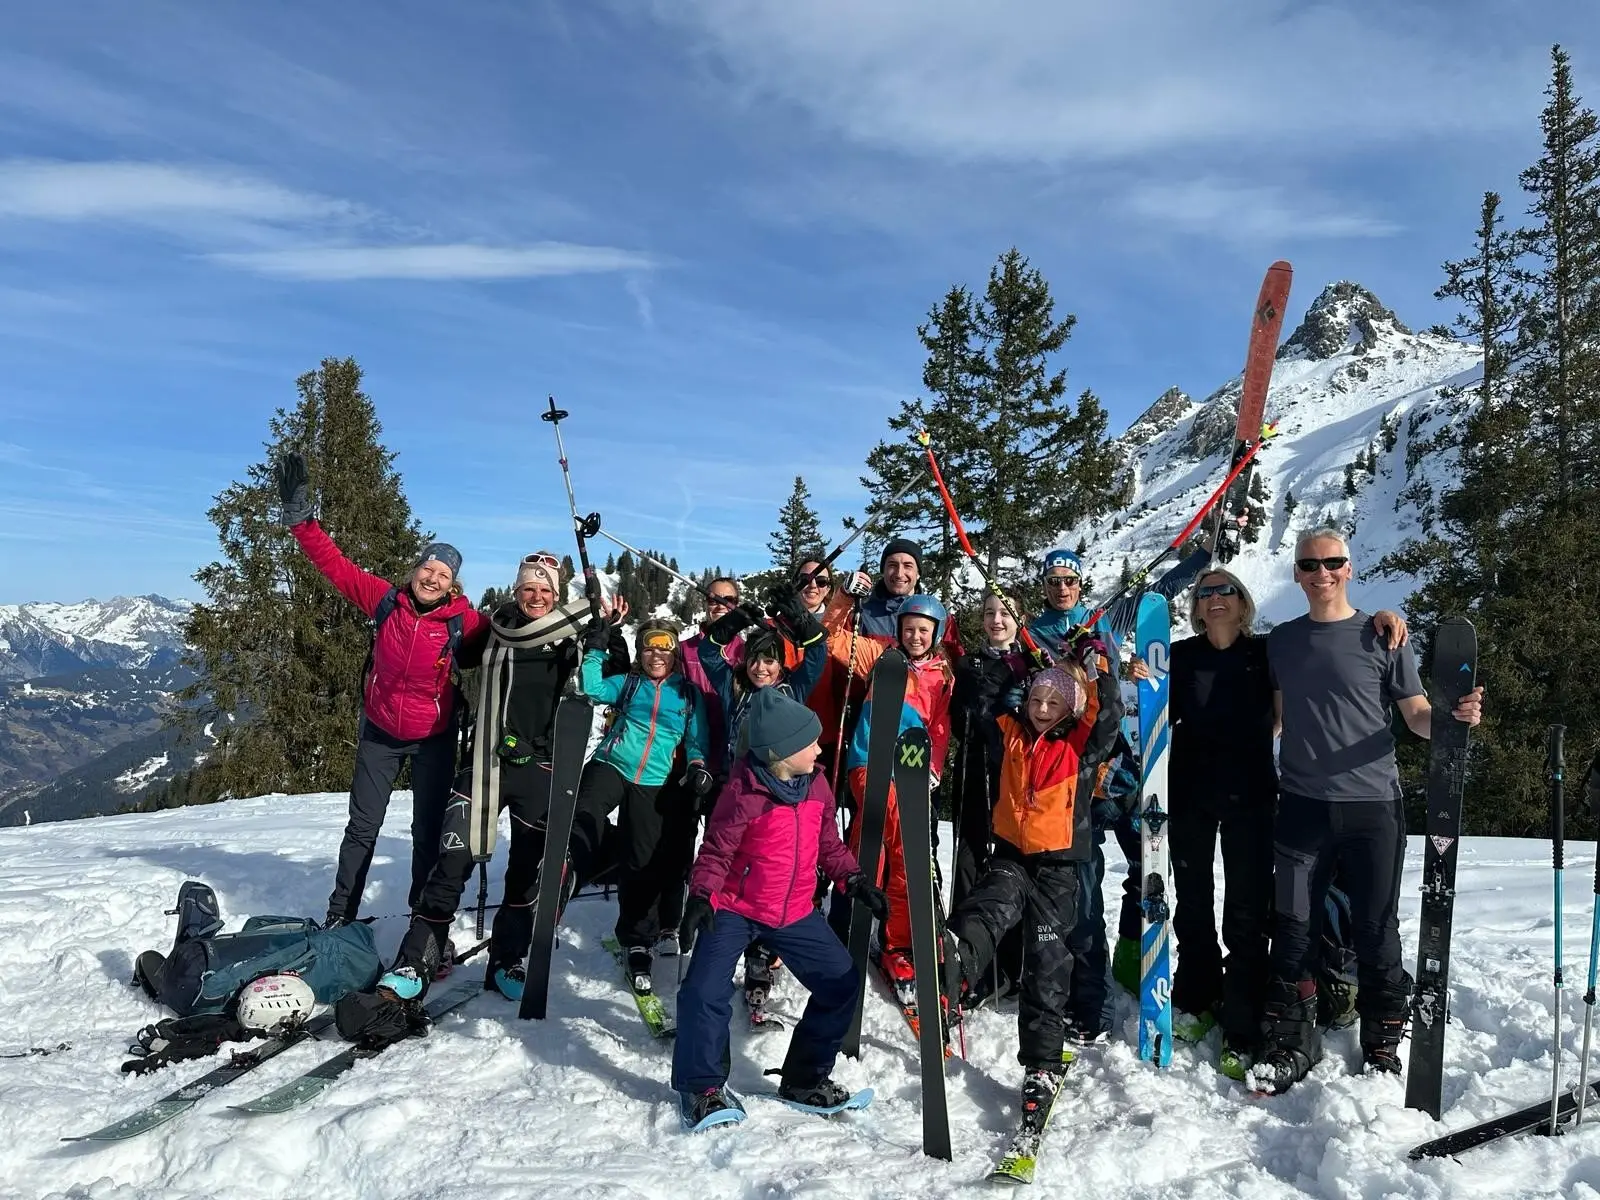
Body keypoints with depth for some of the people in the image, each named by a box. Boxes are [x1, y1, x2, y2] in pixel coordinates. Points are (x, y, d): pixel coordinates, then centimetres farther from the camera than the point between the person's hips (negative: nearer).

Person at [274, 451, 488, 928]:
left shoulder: (463, 621, -17)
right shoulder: (387, 600, -12)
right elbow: (335, 565, -10)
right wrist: (300, 516, -15)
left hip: (433, 739, -2)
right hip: (380, 732, 2)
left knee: (428, 833, 8)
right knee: (362, 827, 10)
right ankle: (340, 916, 25)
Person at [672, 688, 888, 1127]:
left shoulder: (816, 785, 0)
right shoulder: (743, 793, -20)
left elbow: (828, 843, 12)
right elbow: (716, 851, -12)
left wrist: (854, 880, 4)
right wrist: (701, 897, -24)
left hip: (794, 911, 6)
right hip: (734, 909, -5)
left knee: (842, 981, 6)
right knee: (705, 992, -16)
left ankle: (804, 1078, 22)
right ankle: (701, 1085, 9)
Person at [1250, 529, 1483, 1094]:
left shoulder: (1382, 637, 2)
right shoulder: (1281, 641, 10)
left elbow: (1417, 717, 1)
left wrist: (1454, 715, -18)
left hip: (1372, 805, -2)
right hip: (1302, 806, 2)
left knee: (1376, 930, 5)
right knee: (1292, 929, 4)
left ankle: (1382, 1046, 22)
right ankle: (1291, 1043, 17)